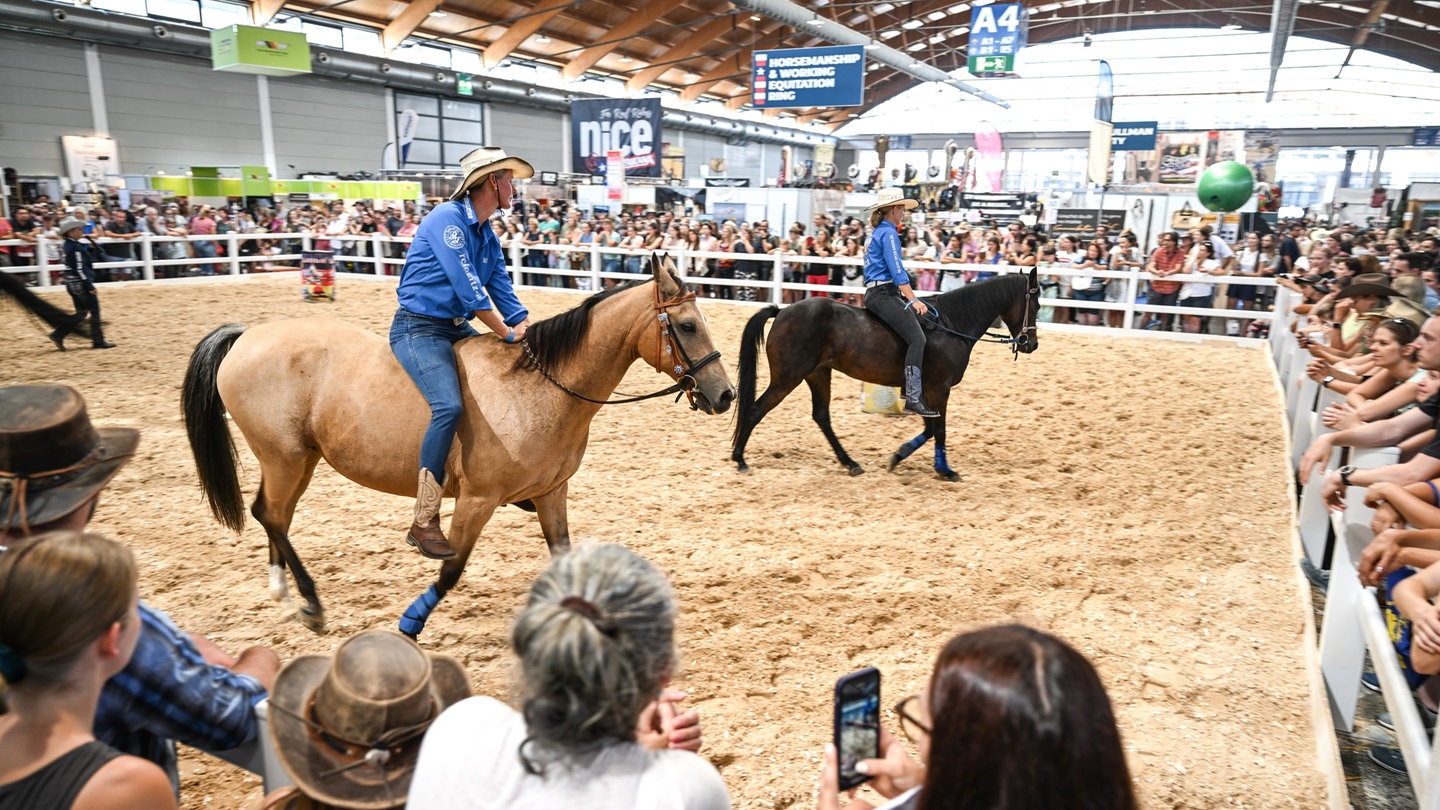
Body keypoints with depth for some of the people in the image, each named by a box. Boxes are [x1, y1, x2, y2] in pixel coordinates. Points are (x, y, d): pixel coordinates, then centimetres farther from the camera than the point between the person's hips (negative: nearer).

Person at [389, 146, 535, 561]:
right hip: (418, 328, -10)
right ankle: (424, 522, -22)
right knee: (450, 407, -30)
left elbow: (505, 294, 10)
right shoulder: (447, 218, -15)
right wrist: (509, 333, -16)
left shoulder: (488, 237, 13)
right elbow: (468, 290, -20)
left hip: (459, 328, 10)